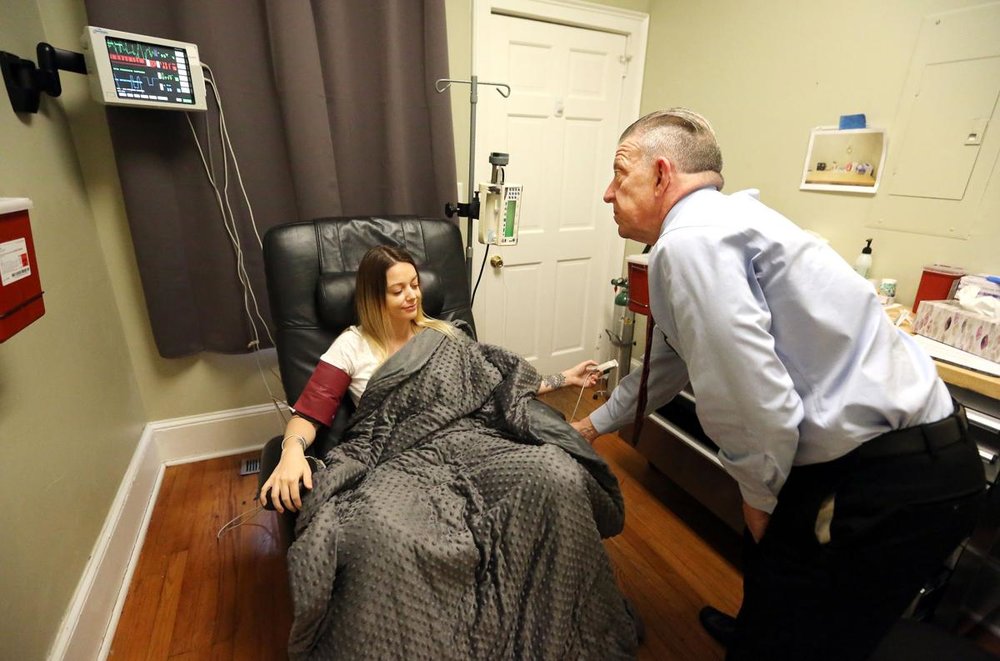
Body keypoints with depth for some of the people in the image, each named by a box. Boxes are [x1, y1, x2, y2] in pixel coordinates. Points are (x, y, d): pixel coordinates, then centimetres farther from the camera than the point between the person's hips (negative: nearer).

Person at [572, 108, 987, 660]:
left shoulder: (690, 240, -22)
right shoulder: (713, 224, 10)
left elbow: (752, 394, -29)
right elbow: (667, 362, 19)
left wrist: (759, 494, -8)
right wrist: (597, 423, 28)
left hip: (887, 483, -9)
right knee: (768, 562, 31)